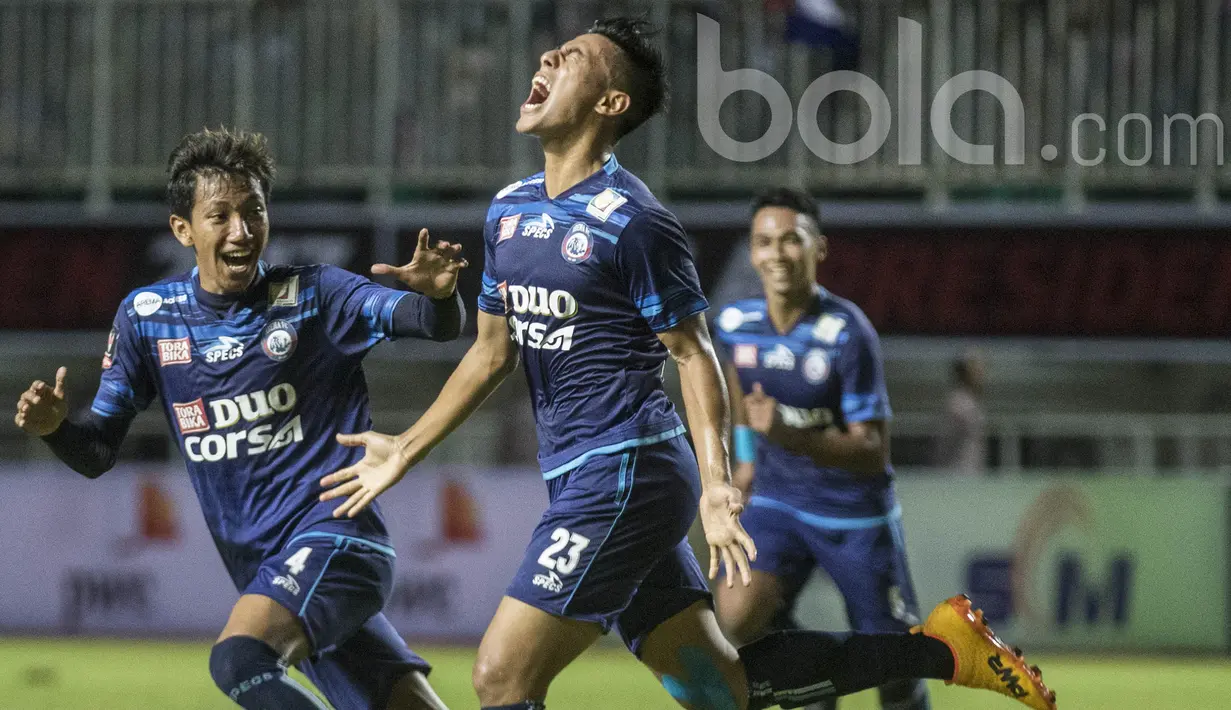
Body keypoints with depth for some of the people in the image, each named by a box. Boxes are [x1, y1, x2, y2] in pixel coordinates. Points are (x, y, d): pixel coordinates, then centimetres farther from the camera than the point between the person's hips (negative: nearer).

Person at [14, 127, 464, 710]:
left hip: (334, 537, -5)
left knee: (238, 660, -29)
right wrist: (55, 426, -14)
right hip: (267, 572, 5)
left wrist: (437, 292, -36)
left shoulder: (313, 296, -3)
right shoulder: (147, 317, 7)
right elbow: (97, 453, 8)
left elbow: (435, 323, -12)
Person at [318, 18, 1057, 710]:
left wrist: (716, 485, -17)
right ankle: (937, 647, 18)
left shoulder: (631, 221, -11)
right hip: (583, 480, 8)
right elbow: (494, 350, 24)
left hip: (624, 474, -8)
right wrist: (407, 449, 24)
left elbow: (694, 353, -8)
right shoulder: (509, 210, 13)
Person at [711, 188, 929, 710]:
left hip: (854, 514, -3)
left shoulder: (847, 334, -23)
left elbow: (872, 454, -24)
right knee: (735, 618, -21)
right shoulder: (736, 323, -7)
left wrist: (789, 433, -38)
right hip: (777, 500, 3)